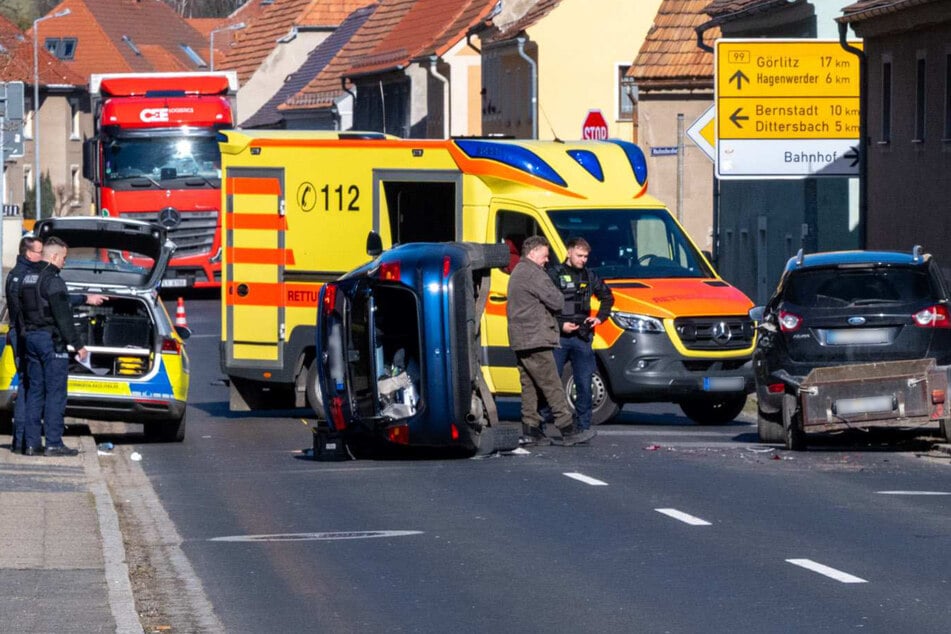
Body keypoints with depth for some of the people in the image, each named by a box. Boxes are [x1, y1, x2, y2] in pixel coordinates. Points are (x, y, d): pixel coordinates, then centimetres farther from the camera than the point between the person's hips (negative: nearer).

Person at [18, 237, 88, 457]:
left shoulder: (28, 278, 13)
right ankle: (53, 443, -7)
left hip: (31, 338, 9)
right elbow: (63, 317, -18)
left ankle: (31, 443, 9)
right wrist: (77, 345, -15)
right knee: (55, 392, -5)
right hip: (50, 340, -9)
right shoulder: (52, 280, -15)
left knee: (35, 391, 10)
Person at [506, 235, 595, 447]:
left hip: (520, 341, 10)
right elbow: (556, 301, -16)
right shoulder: (533, 273, -13)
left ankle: (531, 430, 10)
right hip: (535, 339, -10)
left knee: (529, 386, 11)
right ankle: (568, 431, -10)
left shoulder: (517, 273, 21)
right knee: (552, 386, -9)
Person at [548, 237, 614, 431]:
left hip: (582, 339, 4)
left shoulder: (589, 276, 13)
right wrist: (560, 325, -15)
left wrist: (600, 318, 12)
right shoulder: (555, 274, -3)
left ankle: (584, 427, 7)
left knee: (584, 384, 2)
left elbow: (608, 297, 27)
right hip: (558, 337, -4)